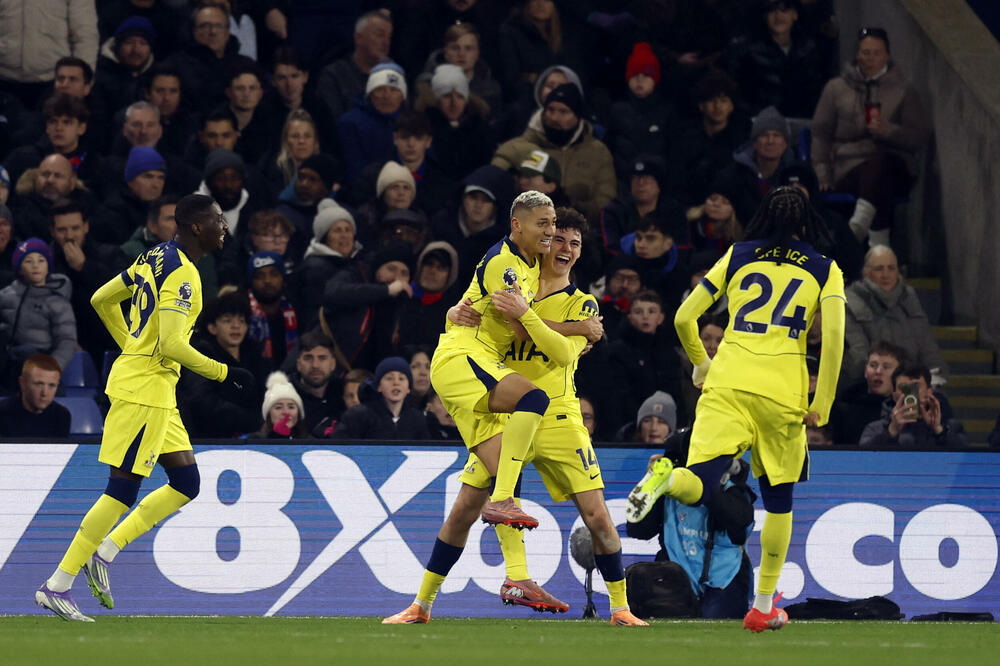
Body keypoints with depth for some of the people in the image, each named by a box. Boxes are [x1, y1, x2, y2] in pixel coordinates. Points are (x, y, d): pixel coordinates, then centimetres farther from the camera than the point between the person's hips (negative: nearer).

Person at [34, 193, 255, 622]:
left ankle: (104, 552, 10)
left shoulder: (156, 258, 13)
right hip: (144, 390, -10)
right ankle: (58, 585, -5)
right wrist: (224, 374, -15)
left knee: (186, 484, 11)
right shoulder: (181, 273, -16)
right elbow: (172, 345, -23)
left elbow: (101, 300, 22)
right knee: (123, 491, -8)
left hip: (156, 392, 10)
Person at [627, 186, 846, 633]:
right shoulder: (825, 271, 12)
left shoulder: (738, 257, 16)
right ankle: (763, 607, 17)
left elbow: (683, 318, 14)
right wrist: (821, 407, 2)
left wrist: (701, 363, 32)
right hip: (782, 392, -1)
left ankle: (667, 479, -44)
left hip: (726, 383, 1)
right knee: (779, 499, 16)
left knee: (698, 487, -7)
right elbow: (833, 339, -3)